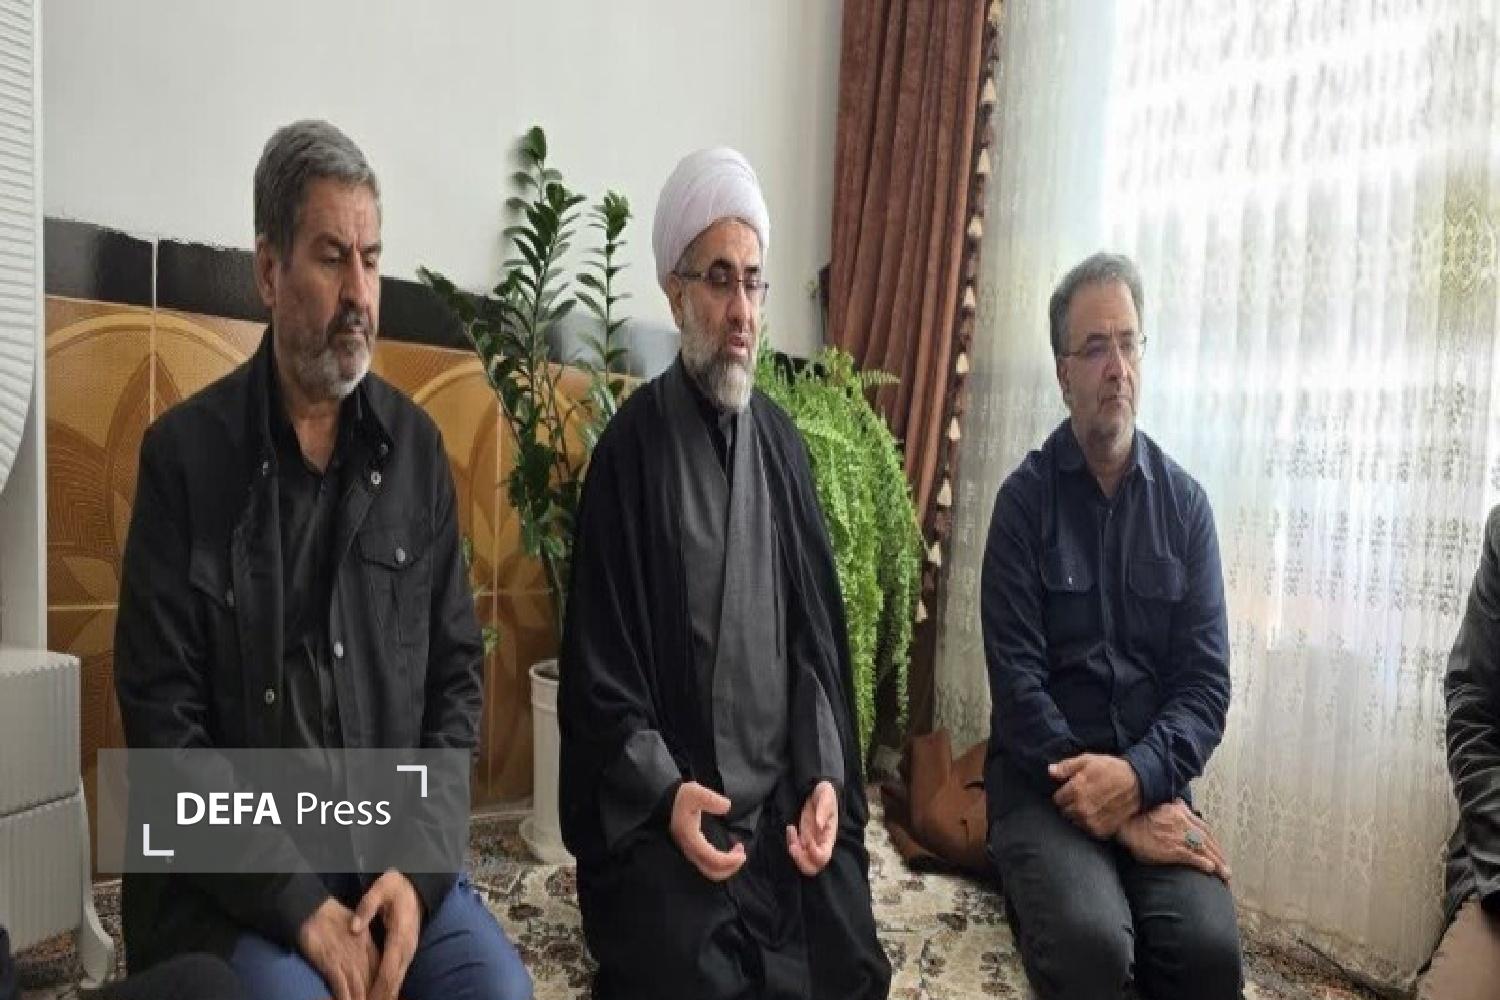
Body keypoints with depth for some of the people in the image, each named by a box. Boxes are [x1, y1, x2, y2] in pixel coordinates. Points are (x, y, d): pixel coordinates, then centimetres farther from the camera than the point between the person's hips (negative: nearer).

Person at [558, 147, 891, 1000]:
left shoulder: (783, 443, 7)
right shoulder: (632, 445, -7)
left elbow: (818, 633, 8)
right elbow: (600, 660, -6)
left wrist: (824, 776, -3)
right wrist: (664, 792, -17)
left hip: (787, 794, 4)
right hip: (664, 808, -4)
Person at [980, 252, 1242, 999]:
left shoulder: (1185, 502, 5)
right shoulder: (1025, 498, -4)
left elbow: (1206, 682, 1)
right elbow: (1017, 679, -9)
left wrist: (1137, 777, -16)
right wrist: (1117, 811, -13)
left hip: (1153, 779, 3)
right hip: (1043, 778, -3)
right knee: (1092, 940, -28)